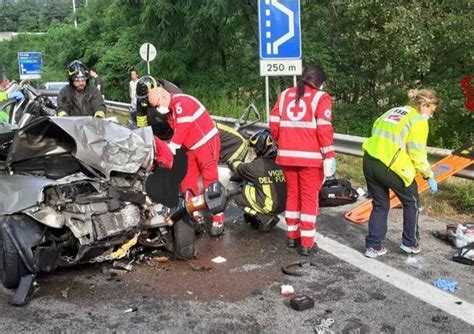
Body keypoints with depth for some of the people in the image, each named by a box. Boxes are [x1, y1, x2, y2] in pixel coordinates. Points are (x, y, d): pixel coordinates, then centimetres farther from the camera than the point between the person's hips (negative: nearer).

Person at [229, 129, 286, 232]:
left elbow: (240, 168, 2)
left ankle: (263, 219, -2)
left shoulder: (258, 165, -15)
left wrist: (231, 162, 24)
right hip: (283, 205, 7)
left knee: (238, 197, 7)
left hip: (269, 207, -7)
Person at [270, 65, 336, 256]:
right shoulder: (320, 97, -3)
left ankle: (293, 237, 26)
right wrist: (329, 156, -9)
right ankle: (306, 244, 5)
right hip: (310, 156, -5)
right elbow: (324, 129, -12)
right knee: (309, 198, 3)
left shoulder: (284, 95, 12)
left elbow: (274, 123, 9)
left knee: (293, 194, 17)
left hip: (286, 155, 5)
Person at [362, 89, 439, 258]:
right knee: (411, 203, 17)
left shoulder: (393, 111, 21)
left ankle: (373, 246, 18)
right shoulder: (419, 120, -1)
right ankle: (410, 244, 26)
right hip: (390, 166, -7)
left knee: (380, 205, 20)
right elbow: (418, 154, -8)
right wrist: (429, 177, 1)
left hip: (369, 161, 7)